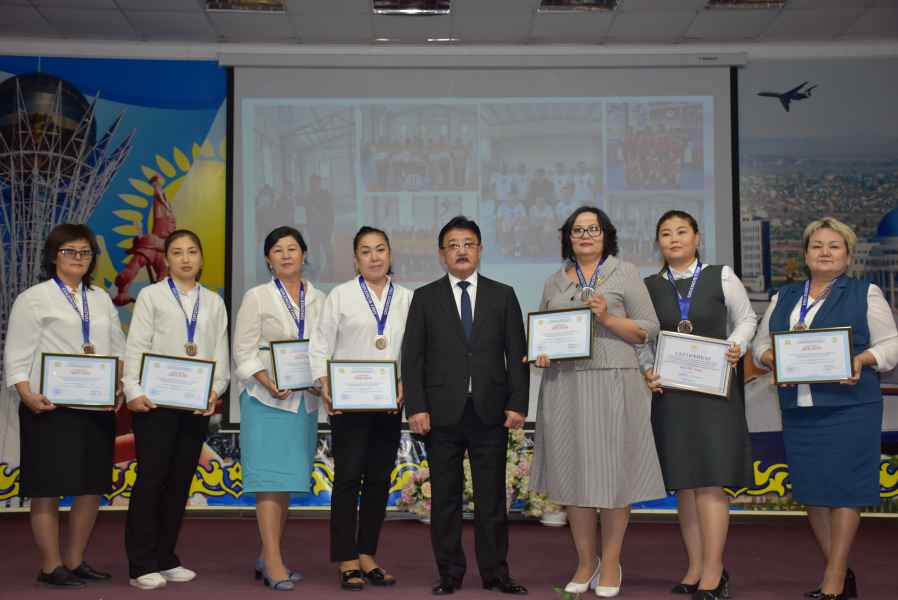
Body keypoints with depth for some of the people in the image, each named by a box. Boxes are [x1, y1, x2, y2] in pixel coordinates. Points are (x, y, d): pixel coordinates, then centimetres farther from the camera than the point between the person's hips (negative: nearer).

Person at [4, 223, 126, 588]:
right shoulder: (33, 299, 1)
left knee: (92, 488, 8)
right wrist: (27, 395, -18)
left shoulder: (101, 299, 17)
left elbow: (118, 349, 15)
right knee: (48, 490, 0)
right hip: (51, 408, -5)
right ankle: (50, 567, 10)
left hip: (97, 408, 5)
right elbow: (16, 355, -4)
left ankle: (75, 561, 20)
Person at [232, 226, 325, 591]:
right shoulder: (257, 298, 0)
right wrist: (270, 384, -18)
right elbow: (244, 353, -4)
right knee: (270, 479, -7)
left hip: (305, 399, 5)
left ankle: (267, 558, 17)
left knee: (288, 479, 8)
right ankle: (273, 564, -7)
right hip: (266, 399, -4)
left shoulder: (318, 300, 10)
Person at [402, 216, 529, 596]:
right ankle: (450, 573, 15)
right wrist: (416, 407, -7)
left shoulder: (503, 295, 9)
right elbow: (412, 357, 2)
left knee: (492, 497, 5)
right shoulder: (425, 298, 6)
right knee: (445, 497, 5)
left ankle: (495, 572, 13)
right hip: (442, 412, 0)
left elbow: (516, 354, 5)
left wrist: (517, 404, -3)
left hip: (490, 412, 0)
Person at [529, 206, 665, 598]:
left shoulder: (624, 273, 5)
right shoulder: (554, 282, 15)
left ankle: (610, 564, 13)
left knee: (612, 471, 1)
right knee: (572, 472, 4)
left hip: (613, 385, -3)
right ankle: (585, 562, 17)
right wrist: (541, 354, -2)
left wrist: (608, 318, -13)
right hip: (564, 387, 3)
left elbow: (649, 330, 1)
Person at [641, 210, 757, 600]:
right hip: (669, 392, 3)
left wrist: (736, 347, -9)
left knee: (710, 480, -7)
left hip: (714, 390, -3)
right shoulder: (649, 286, 7)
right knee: (683, 482, 6)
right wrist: (648, 370, -4)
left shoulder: (721, 277, 1)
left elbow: (746, 319, 9)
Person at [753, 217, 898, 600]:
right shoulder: (783, 298, 15)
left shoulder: (865, 293, 3)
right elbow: (760, 343, 15)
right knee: (811, 490, 7)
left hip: (849, 407, -5)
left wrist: (862, 360, -18)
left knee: (843, 489, -4)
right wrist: (770, 358, -7)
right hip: (798, 409, 5)